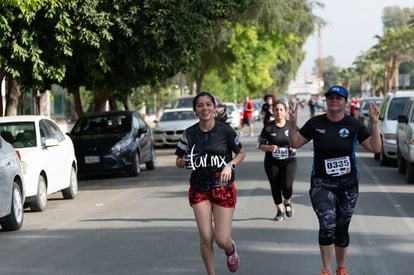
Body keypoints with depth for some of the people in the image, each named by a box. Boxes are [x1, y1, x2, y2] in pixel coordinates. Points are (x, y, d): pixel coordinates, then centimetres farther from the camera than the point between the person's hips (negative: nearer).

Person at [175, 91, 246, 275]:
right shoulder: (189, 134, -2)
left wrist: (230, 165, -14)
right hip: (199, 190, 2)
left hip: (223, 188, -2)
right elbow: (178, 162, 5)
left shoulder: (225, 131, -8)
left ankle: (231, 250, 34)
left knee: (222, 240, -4)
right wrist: (183, 161, -19)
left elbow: (241, 153, 5)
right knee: (206, 237, -5)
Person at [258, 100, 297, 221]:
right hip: (272, 162, 1)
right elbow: (261, 145, 1)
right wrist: (269, 148, -19)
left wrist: (295, 147, -11)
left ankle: (287, 202, 20)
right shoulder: (268, 128, -3)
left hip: (289, 161, -1)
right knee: (275, 187, 4)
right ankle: (280, 210, 25)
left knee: (287, 186, -14)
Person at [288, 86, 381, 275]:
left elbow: (375, 148, -8)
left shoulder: (354, 125, -4)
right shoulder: (315, 123, -1)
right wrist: (292, 123, -10)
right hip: (321, 183, -1)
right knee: (327, 224, -19)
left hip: (348, 183, 1)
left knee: (342, 228, 12)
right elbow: (295, 143, 4)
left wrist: (374, 124, -18)